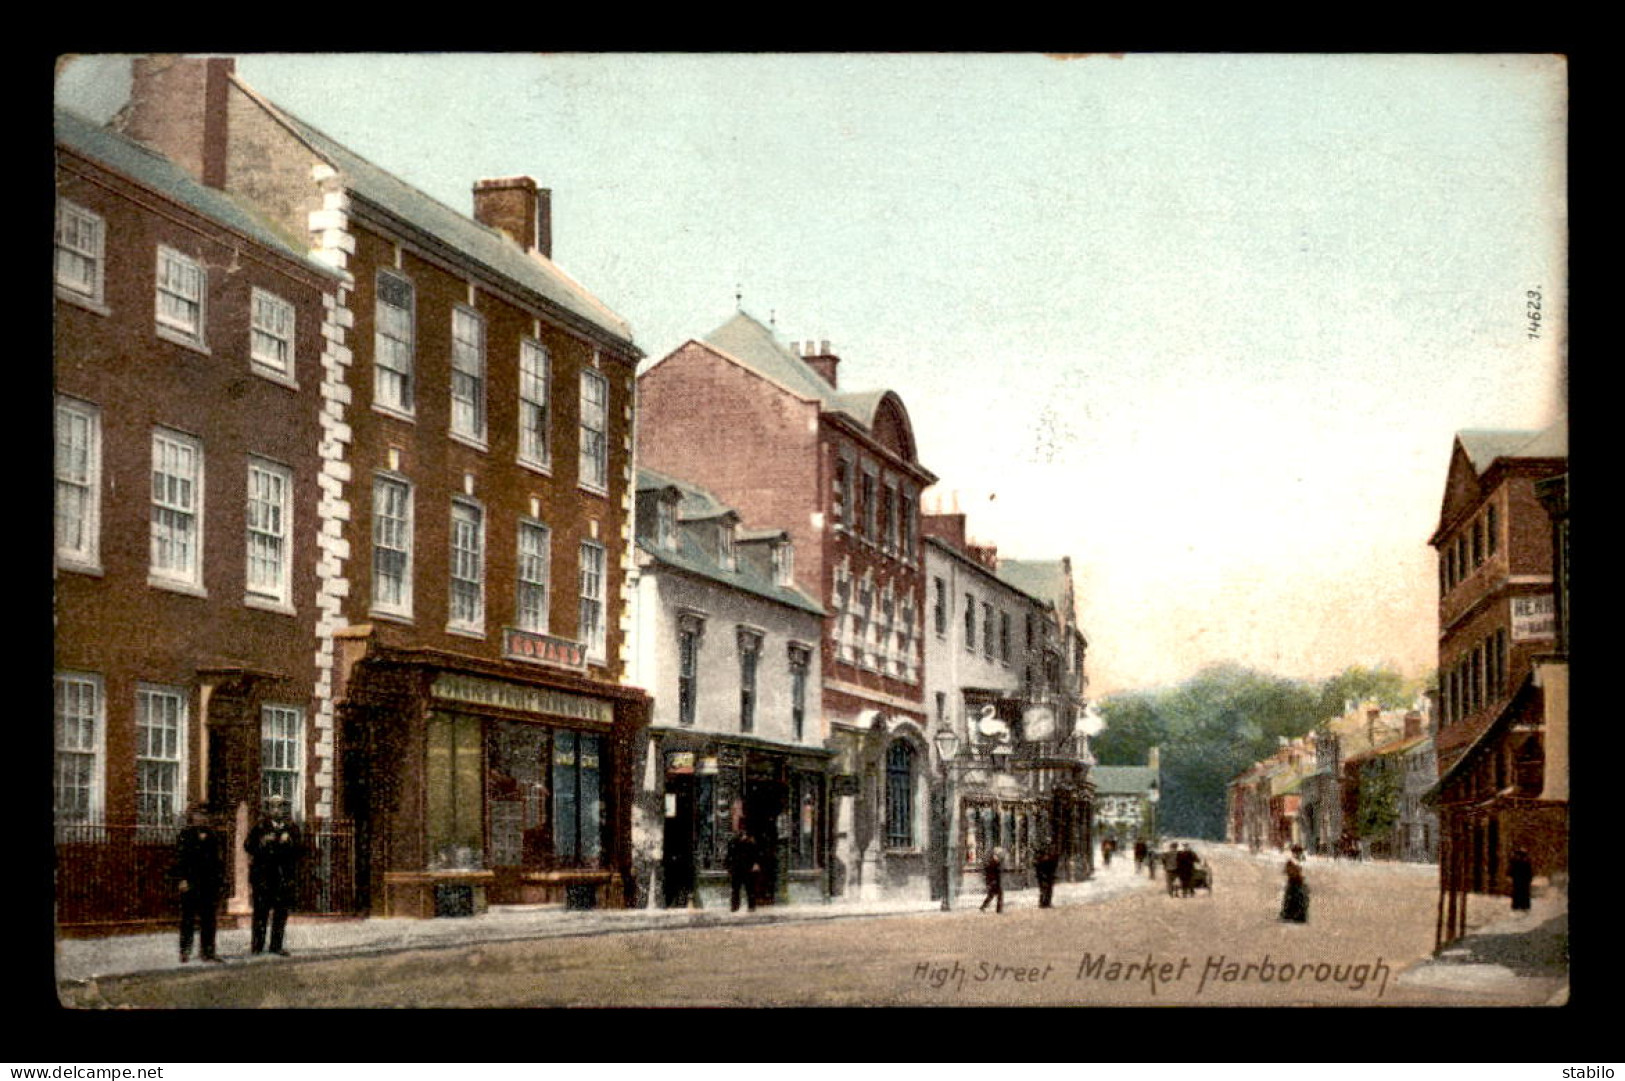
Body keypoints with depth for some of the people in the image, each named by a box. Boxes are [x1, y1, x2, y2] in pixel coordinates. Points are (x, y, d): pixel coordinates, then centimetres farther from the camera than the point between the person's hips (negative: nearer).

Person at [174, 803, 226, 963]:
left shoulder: (212, 833, 15)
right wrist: (181, 879, -13)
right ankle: (185, 950, 0)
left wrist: (221, 876, 8)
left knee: (209, 918, 7)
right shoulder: (184, 834, 1)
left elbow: (220, 856, 16)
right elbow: (179, 858, -5)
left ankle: (208, 951, 11)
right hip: (191, 883, -5)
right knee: (189, 917, -3)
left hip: (210, 883, 5)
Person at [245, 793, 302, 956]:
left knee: (281, 910, 3)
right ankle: (257, 944, 5)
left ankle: (276, 945, 9)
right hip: (262, 873, -2)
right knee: (261, 909, -1)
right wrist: (262, 843, -14)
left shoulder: (292, 827, 11)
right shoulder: (260, 827, 5)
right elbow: (248, 846, 2)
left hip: (284, 875, 2)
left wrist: (290, 841, -11)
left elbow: (300, 846, 7)